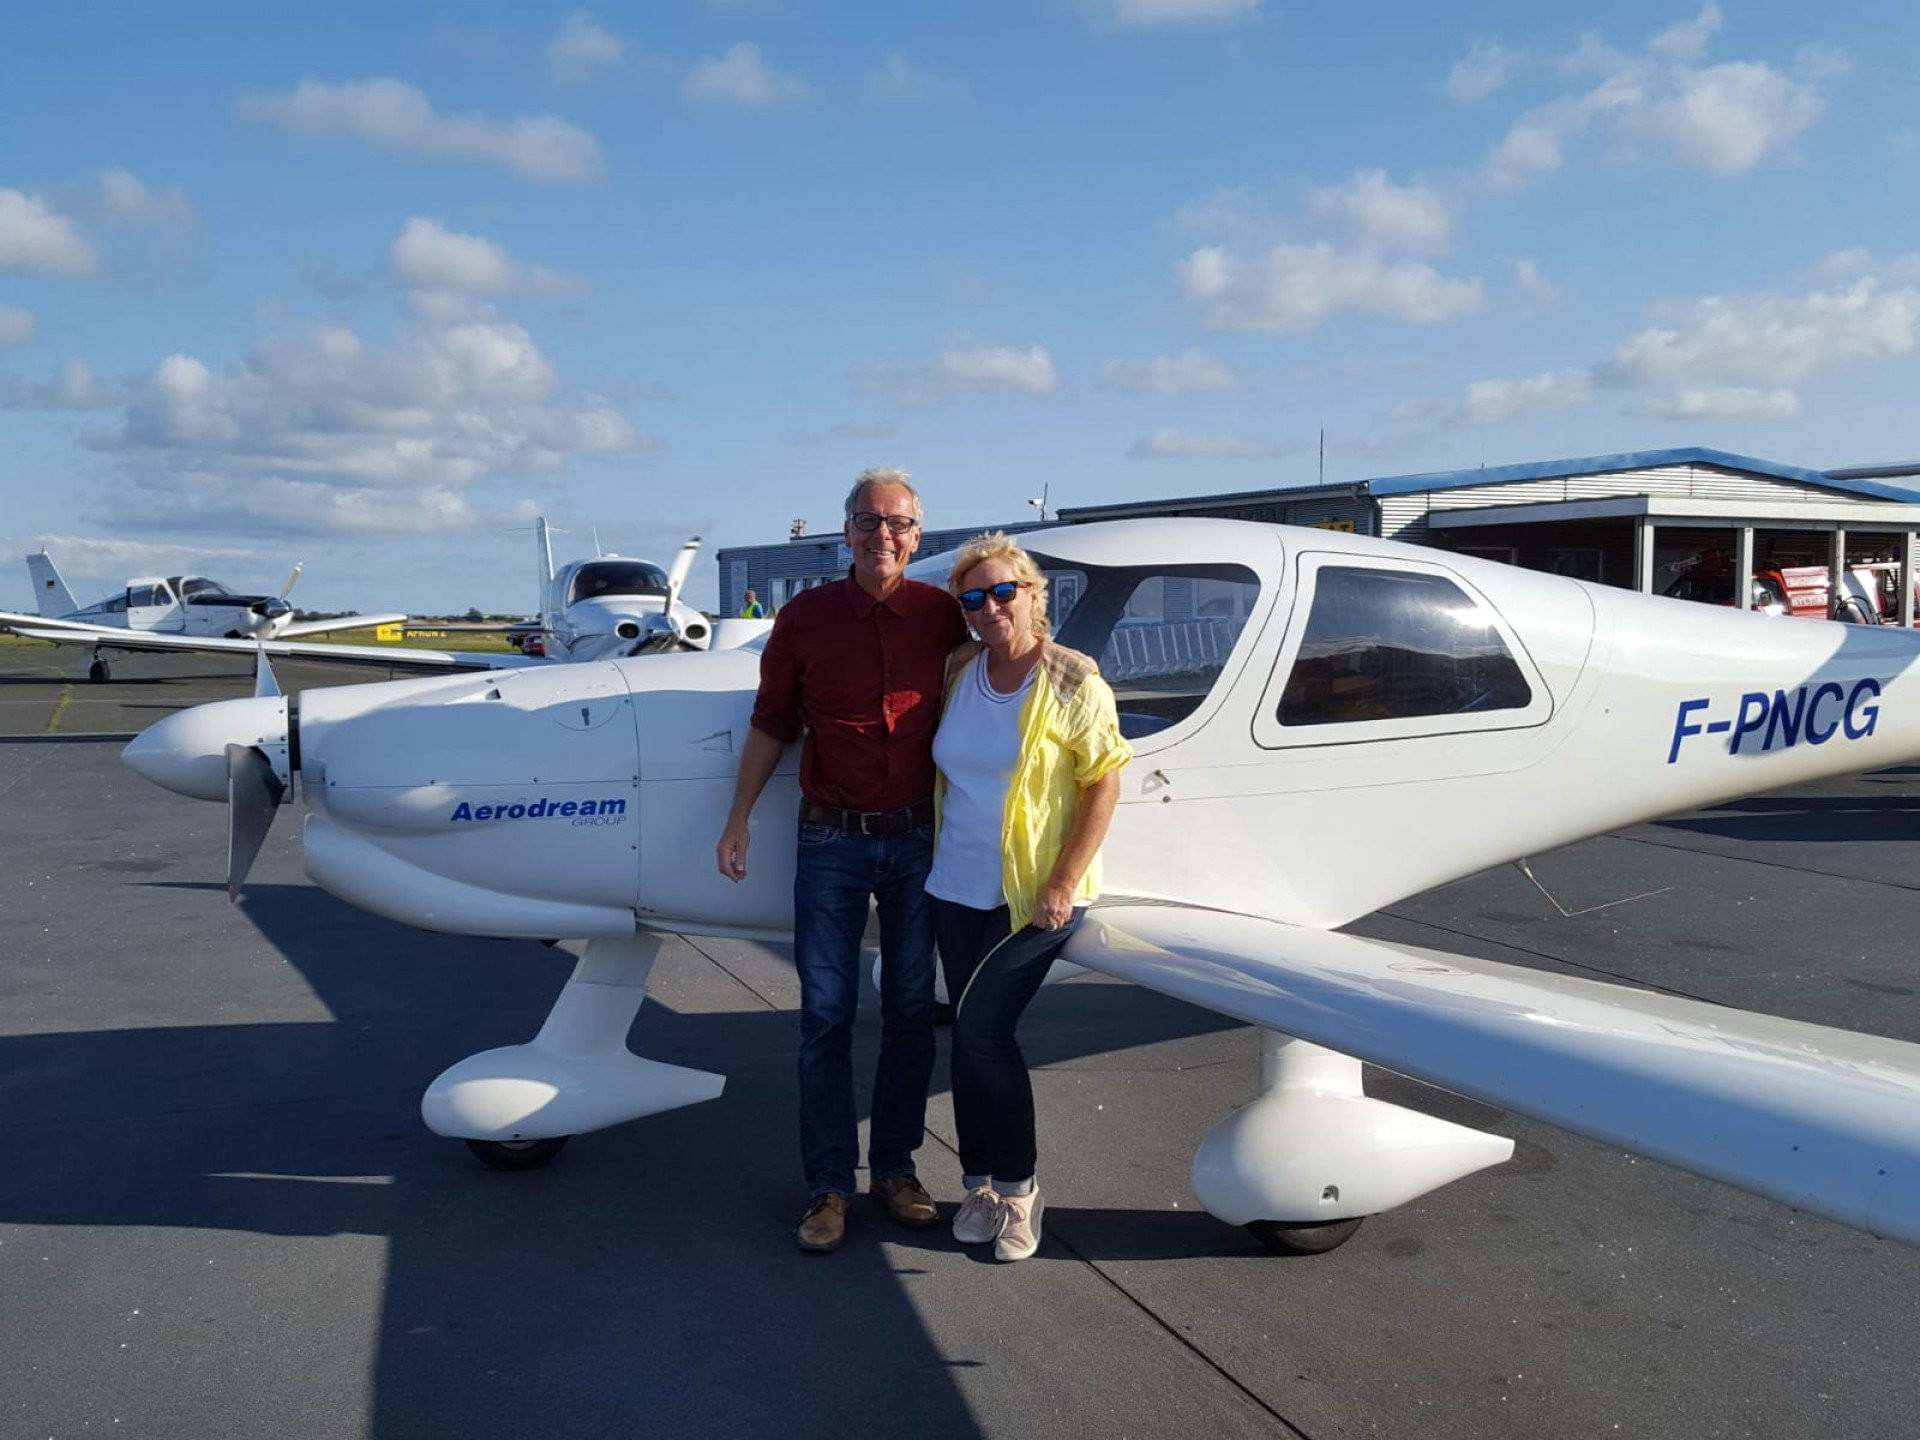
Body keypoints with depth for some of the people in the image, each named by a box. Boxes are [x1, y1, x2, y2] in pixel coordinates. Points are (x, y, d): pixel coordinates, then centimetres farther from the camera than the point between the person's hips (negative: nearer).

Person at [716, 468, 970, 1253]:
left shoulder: (943, 616, -2)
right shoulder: (804, 618, -3)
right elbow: (771, 726, 4)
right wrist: (737, 821, 4)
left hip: (917, 839, 1)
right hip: (832, 841, -1)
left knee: (911, 1011, 10)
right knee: (826, 1015, 2)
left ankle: (895, 1166, 25)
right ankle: (829, 1185, 14)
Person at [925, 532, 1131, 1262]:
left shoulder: (1073, 683, -11)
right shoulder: (957, 673, 4)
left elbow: (1104, 785, -12)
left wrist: (1062, 887, -16)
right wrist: (941, 856, 8)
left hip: (1036, 894, -5)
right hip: (958, 888, 5)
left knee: (981, 1030, -11)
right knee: (972, 1036, 9)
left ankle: (1016, 1185, 8)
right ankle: (982, 1182, 24)